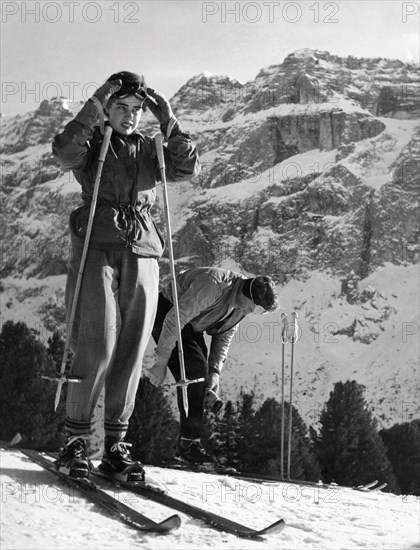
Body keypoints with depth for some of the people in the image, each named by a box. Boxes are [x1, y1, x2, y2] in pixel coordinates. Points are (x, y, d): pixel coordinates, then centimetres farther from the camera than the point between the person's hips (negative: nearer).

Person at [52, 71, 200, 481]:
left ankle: (115, 446, 6)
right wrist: (95, 107, -13)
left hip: (142, 255, 4)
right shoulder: (92, 144, 9)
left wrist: (168, 123, -1)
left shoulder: (149, 151, 19)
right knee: (96, 348, -13)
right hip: (97, 250, -4)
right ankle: (75, 441, -2)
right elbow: (64, 152, -14)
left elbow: (189, 168, 4)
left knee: (130, 353, -1)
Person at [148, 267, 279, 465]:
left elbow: (224, 336, 1)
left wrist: (214, 372, -11)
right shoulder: (212, 285, -35)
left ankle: (186, 445, 7)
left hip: (190, 325, 9)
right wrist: (161, 362, -27)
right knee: (195, 368, -21)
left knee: (200, 372, 1)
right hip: (165, 314, -8)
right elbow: (174, 320, -31)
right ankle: (190, 443, -17)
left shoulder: (243, 304, -8)